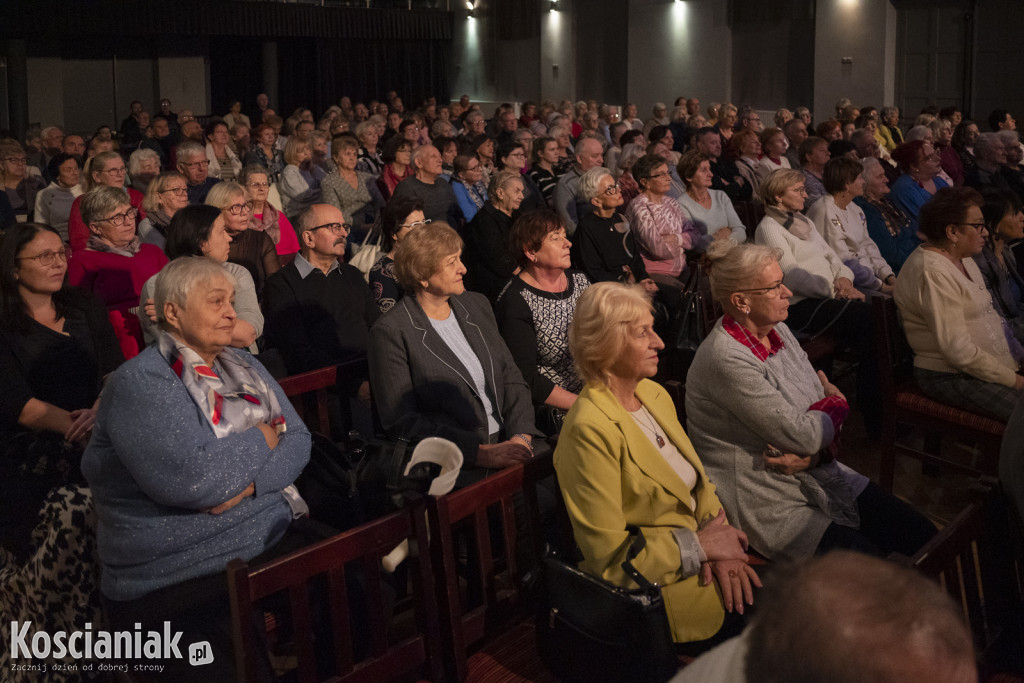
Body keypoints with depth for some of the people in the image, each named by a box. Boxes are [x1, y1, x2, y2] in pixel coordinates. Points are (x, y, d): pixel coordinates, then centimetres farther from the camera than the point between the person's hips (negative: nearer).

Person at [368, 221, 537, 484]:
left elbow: (512, 378, 13)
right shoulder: (390, 332, -7)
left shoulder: (476, 305, 14)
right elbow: (401, 422, -11)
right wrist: (482, 453, -16)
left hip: (508, 443, 7)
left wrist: (521, 436, -6)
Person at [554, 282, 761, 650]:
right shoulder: (590, 429, -22)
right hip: (650, 586, -8)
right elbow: (608, 554, -20)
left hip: (699, 559, 8)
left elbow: (698, 482, 11)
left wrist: (718, 541, -8)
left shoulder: (654, 395, 5)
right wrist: (701, 546, -14)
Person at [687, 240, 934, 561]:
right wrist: (835, 403, -1)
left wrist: (810, 454, -14)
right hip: (766, 505, -9)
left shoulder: (778, 331, 5)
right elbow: (802, 435, -22)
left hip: (817, 473, 9)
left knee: (923, 536, 0)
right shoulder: (725, 359, -24)